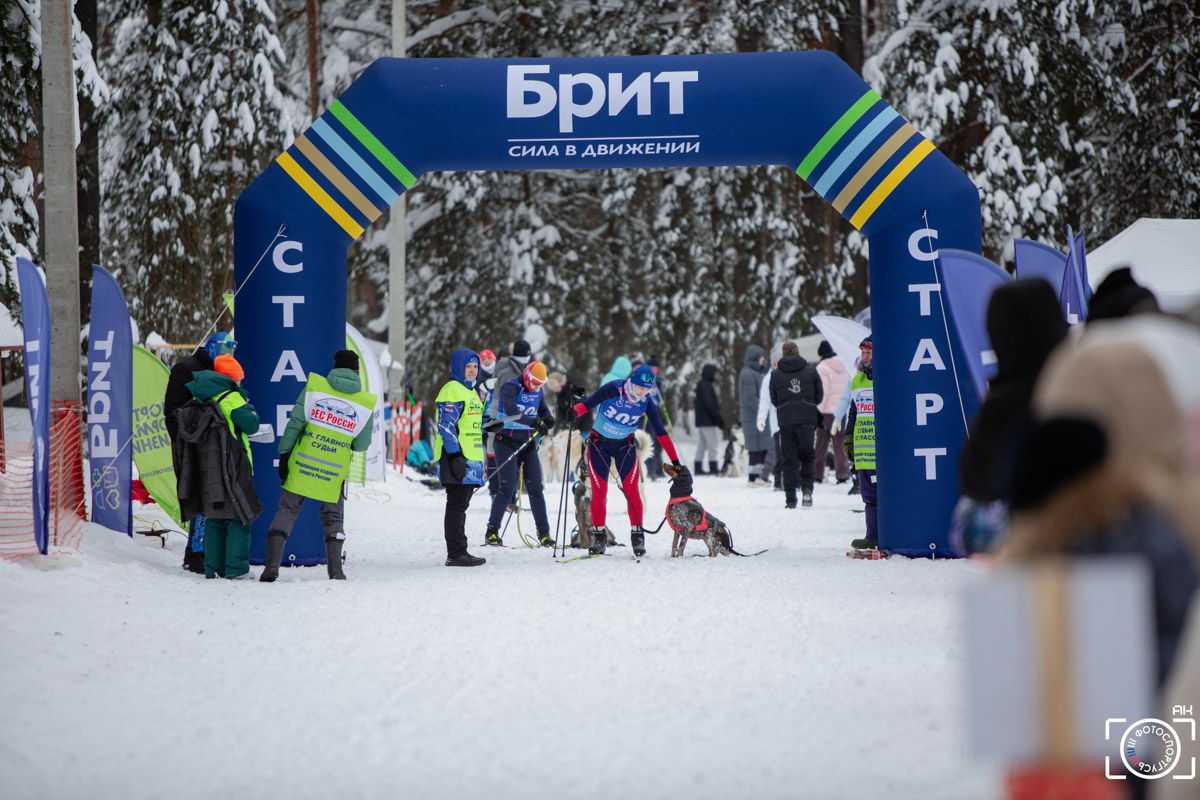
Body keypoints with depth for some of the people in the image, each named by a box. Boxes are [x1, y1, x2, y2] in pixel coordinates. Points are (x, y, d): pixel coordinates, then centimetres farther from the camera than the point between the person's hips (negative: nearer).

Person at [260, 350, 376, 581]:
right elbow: (361, 445, 1)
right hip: (335, 472, 0)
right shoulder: (365, 402, -2)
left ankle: (272, 564, -2)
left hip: (302, 466, 0)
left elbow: (295, 423, -6)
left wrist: (284, 453, -1)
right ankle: (335, 568, 7)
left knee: (287, 510, 8)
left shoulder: (316, 385, -4)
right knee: (333, 517, 17)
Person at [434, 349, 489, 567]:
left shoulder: (470, 391, 20)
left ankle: (458, 552, 16)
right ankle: (456, 553, -6)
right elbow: (446, 426, -17)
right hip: (458, 458, -10)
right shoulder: (452, 390, -10)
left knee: (461, 506, 12)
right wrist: (455, 456, -22)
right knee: (456, 506, -7)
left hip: (471, 457, 10)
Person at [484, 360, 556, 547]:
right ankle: (492, 531, -6)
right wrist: (535, 422, -36)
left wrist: (547, 420, -8)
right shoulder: (510, 388, -12)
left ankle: (543, 533, 7)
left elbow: (544, 411, 17)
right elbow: (511, 411, -27)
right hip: (508, 442, -6)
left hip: (528, 444, 6)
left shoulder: (537, 392, 11)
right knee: (507, 489, -13)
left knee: (535, 489, 2)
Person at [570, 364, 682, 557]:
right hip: (599, 444, -1)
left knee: (631, 490, -11)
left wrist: (675, 460, -7)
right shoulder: (613, 390, -20)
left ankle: (637, 534, -1)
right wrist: (576, 411, -45)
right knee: (599, 491, -3)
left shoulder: (647, 403, -11)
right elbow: (588, 404, -21)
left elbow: (660, 432, -6)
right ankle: (598, 535, 8)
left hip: (625, 446, 1)